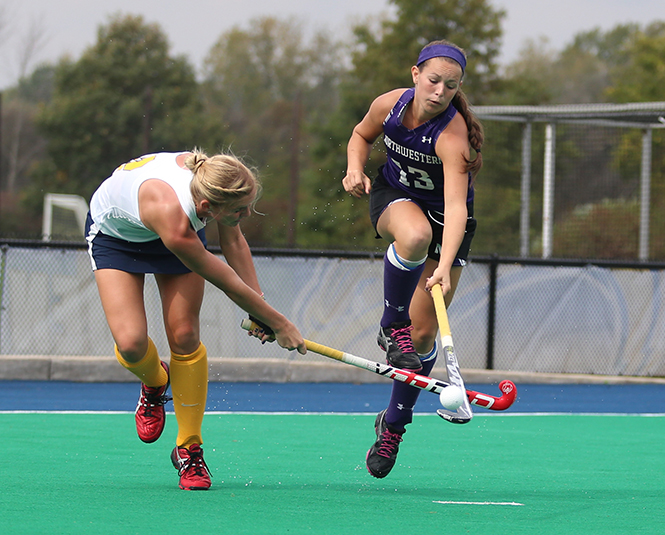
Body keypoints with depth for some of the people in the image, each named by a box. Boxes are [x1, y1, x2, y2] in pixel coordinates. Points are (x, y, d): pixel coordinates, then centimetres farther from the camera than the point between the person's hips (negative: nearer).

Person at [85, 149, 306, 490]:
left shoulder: (218, 184, -32)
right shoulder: (172, 214, -47)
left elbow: (233, 243, -9)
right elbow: (228, 283, -33)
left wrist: (260, 309, -12)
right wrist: (278, 324, -21)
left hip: (180, 230, 4)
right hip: (113, 234, -4)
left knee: (184, 335, -8)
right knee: (131, 344, -18)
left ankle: (189, 449, 5)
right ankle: (154, 383, 20)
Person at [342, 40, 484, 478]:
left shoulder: (452, 135, -33)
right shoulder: (390, 104, -19)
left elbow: (456, 207, -43)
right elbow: (362, 134, 6)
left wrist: (445, 267, -57)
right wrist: (356, 168, -16)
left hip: (447, 224, -2)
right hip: (393, 199, 2)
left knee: (423, 334, -3)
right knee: (415, 235, -39)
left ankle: (394, 424, 20)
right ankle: (391, 327, -15)